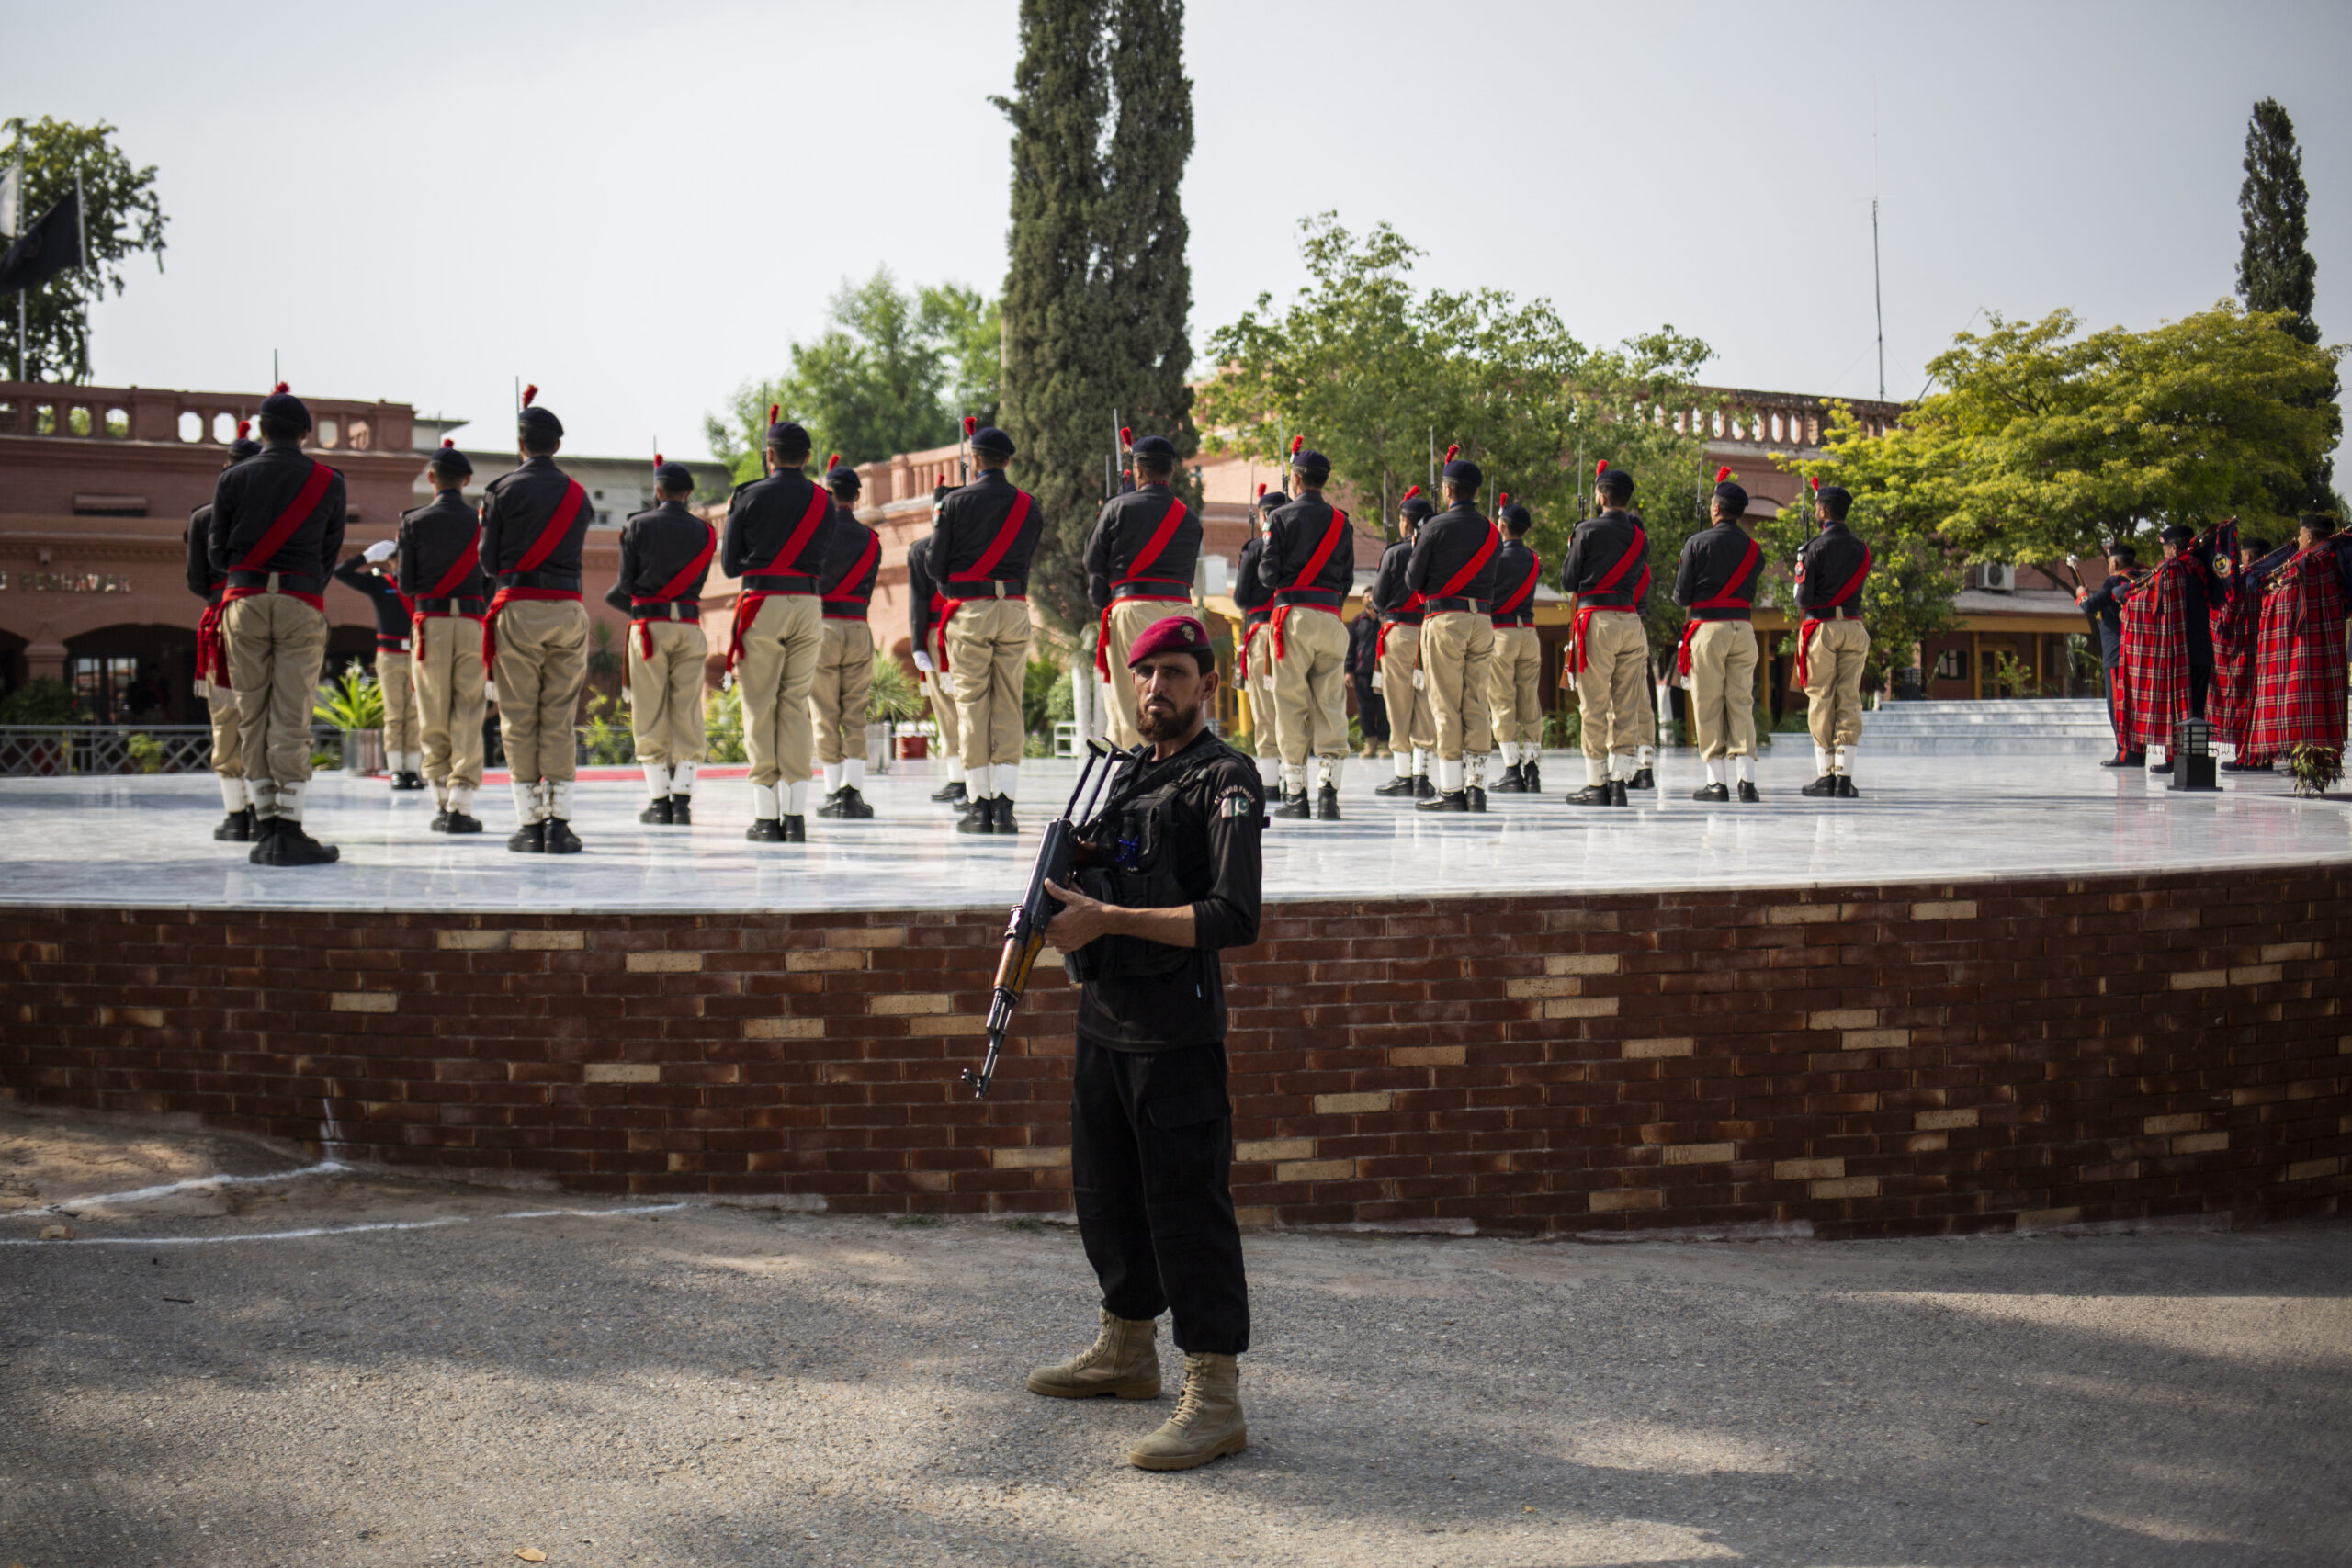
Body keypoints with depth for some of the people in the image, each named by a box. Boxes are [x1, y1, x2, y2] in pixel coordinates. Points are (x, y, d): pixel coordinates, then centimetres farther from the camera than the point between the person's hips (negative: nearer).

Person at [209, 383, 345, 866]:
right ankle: (288, 830, -7)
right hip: (302, 605, -1)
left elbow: (217, 555, 8)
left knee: (252, 716, 8)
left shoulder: (233, 478, 4)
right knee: (292, 718, -3)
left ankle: (265, 824, 10)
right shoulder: (328, 482, 3)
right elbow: (331, 552, 8)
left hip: (244, 603, 1)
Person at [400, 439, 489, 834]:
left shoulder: (414, 521, 0)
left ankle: (443, 802, 8)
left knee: (433, 719, 8)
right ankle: (461, 805, -4)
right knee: (468, 716, 1)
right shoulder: (481, 521, 1)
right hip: (473, 622, 0)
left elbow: (406, 582, 0)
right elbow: (493, 580, 3)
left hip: (430, 623, 0)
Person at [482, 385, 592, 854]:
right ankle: (559, 821, -1)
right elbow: (574, 548, 12)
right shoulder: (578, 494, 9)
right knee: (561, 720, 4)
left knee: (519, 721, 2)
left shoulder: (505, 490, -1)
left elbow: (489, 560, 2)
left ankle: (529, 824, -1)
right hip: (568, 609, 3)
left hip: (519, 609, -3)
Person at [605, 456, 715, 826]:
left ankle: (658, 800, 1)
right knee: (688, 713, 3)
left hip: (649, 625, -2)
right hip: (689, 626, 2)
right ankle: (682, 797, -2)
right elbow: (696, 581, 10)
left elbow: (627, 583, 0)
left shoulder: (637, 526, -1)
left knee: (650, 716, 3)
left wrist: (611, 595, 22)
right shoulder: (703, 532, 6)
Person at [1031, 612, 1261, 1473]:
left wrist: (1109, 919, -22)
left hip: (1176, 1030, -9)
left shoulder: (1225, 780, -9)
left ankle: (1215, 1396, -3)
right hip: (1102, 1021, 9)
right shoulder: (1128, 773, 16)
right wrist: (1069, 885, 2)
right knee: (1104, 1192, 19)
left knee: (1187, 1206, -8)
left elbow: (1233, 918, -20)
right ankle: (1127, 1349, 36)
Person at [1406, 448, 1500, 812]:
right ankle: (1476, 785, 5)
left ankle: (1451, 789, -5)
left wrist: (1414, 549, 16)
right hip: (1483, 621, 5)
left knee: (1446, 706, -3)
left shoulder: (1436, 527, -6)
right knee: (1477, 705, 6)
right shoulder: (1492, 532, 10)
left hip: (1445, 620, -5)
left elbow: (1413, 581, -2)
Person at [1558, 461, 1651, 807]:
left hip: (1597, 620, -5)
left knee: (1595, 706, -1)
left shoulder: (1588, 530, -5)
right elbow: (1642, 585, 17)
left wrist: (1573, 550, 17)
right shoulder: (1640, 535, 11)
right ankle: (1619, 778, 2)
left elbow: (1568, 582, 0)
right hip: (1631, 621, 5)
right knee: (1627, 707, 6)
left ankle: (1597, 784, -1)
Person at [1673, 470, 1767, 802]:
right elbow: (1750, 594, 16)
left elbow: (1682, 597, -4)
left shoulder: (1698, 543, -5)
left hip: (1708, 628, -4)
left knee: (1709, 705, 1)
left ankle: (1718, 781, -2)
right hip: (1743, 628, 4)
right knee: (1741, 703, 5)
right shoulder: (1754, 549, 8)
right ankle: (1746, 778, -4)